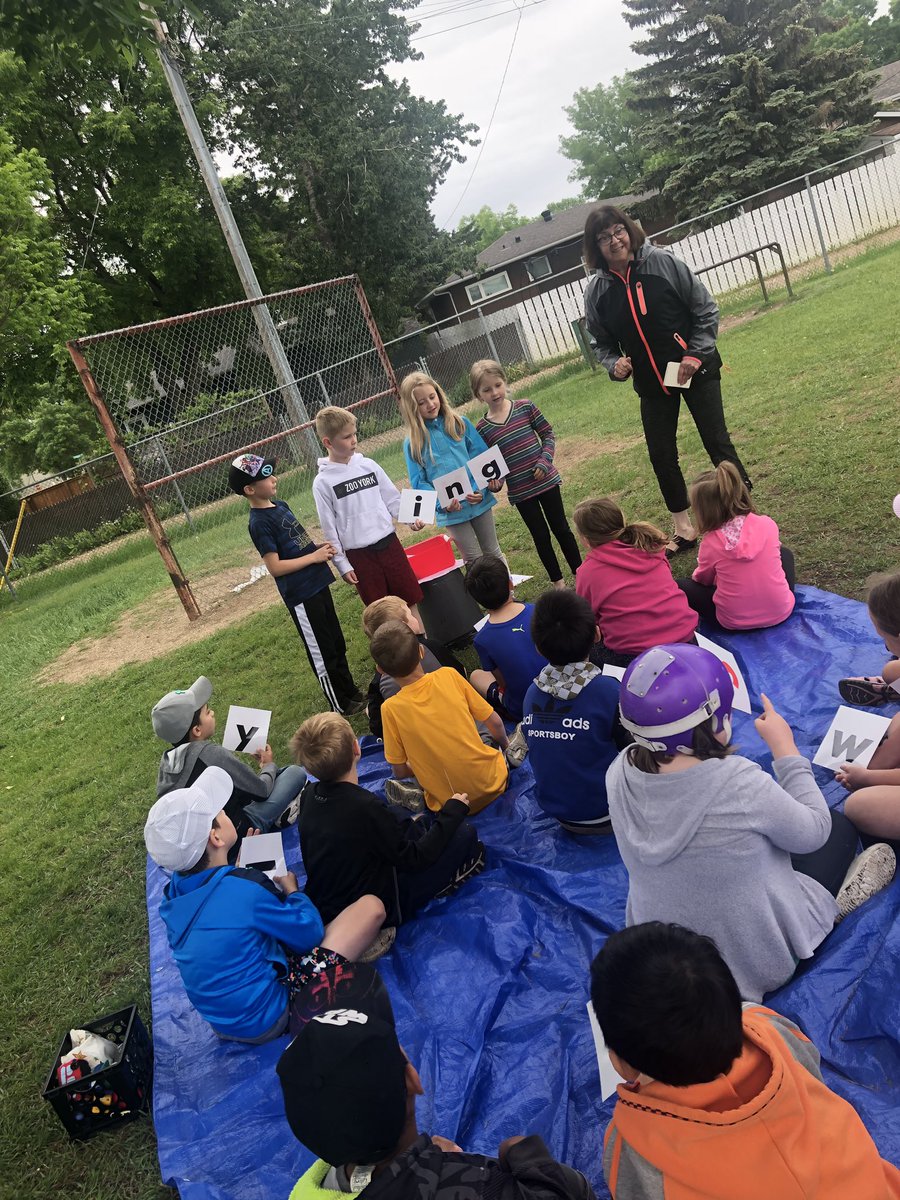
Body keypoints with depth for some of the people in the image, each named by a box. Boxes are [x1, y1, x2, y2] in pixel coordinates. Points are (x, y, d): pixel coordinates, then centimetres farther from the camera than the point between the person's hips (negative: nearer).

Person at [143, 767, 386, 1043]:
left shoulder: (173, 893, -5)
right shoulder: (244, 887, -27)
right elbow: (310, 933, -12)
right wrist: (292, 890, 5)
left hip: (220, 1018, 8)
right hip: (268, 1019, -8)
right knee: (371, 906, -9)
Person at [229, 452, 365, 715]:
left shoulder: (280, 505, 8)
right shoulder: (259, 523, -18)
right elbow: (275, 567, -20)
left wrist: (319, 547, 0)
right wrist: (314, 556, -17)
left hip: (317, 584, 9)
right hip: (301, 595, -9)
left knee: (337, 644, 20)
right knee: (322, 653, 6)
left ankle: (351, 693, 36)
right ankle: (341, 705, 21)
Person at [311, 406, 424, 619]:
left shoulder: (368, 465, 3)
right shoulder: (323, 483, -7)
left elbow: (393, 499, 9)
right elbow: (329, 528, -4)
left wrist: (410, 518, -8)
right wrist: (342, 564, -4)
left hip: (389, 542, 3)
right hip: (359, 555, -3)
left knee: (409, 599, 11)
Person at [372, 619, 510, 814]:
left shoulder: (391, 709, -16)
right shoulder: (448, 675, -12)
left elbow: (400, 772, -6)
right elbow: (495, 723, -2)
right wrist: (506, 748, 19)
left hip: (452, 807, -2)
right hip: (493, 784, 2)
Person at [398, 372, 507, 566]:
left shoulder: (461, 424, 0)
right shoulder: (413, 442, -3)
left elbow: (483, 457, -1)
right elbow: (418, 482, -5)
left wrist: (481, 490, -17)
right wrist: (442, 503, -20)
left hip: (479, 500, 2)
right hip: (451, 511, -1)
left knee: (493, 553, 16)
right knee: (474, 561, 7)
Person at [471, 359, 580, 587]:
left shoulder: (525, 407, -5)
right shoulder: (482, 428, -6)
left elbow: (548, 434, 0)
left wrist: (544, 461, -13)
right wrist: (494, 481, -19)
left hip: (546, 480, 0)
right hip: (519, 491, 0)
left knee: (561, 528, 12)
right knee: (541, 536, 11)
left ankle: (580, 573, 27)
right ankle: (558, 582, 25)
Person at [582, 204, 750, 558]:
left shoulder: (664, 262, -11)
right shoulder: (597, 289, -4)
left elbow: (706, 309, -6)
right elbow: (601, 342, 9)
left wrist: (696, 354, -16)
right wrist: (614, 364, -12)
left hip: (696, 371, -3)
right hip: (651, 385, 3)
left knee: (717, 441, 2)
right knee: (661, 455, 6)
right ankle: (683, 528, 22)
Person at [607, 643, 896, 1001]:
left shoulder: (619, 774, -19)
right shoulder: (739, 783, -35)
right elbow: (813, 833, -14)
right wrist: (784, 748, -6)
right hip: (752, 964, -4)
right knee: (840, 827, 14)